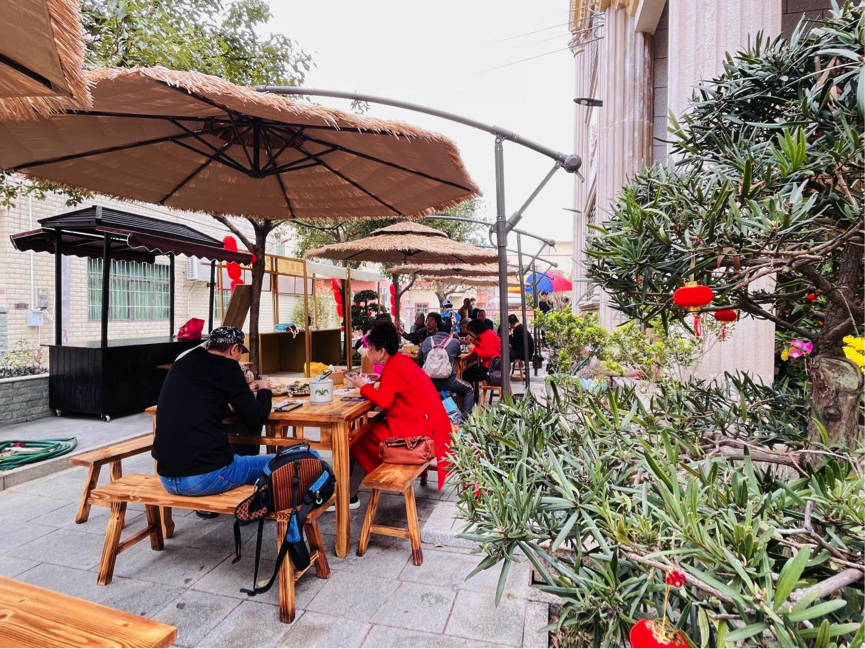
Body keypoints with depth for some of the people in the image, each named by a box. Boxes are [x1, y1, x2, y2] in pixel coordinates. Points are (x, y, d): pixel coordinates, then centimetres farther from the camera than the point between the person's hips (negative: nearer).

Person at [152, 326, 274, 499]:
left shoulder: (182, 363, 12)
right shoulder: (226, 366, -8)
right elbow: (255, 420, -4)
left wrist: (244, 392, 32)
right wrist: (265, 392, 14)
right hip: (205, 476, -8)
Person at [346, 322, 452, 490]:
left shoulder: (392, 368, -18)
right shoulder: (401, 359, 8)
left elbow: (383, 401, -26)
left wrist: (363, 386, -13)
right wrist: (381, 380, 6)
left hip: (418, 428, -9)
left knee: (361, 435, -3)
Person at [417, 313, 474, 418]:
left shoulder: (427, 341, 6)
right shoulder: (455, 342, 0)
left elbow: (419, 361, 13)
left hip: (429, 382, 3)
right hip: (448, 381, -2)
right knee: (469, 390, 24)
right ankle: (465, 416, 11)